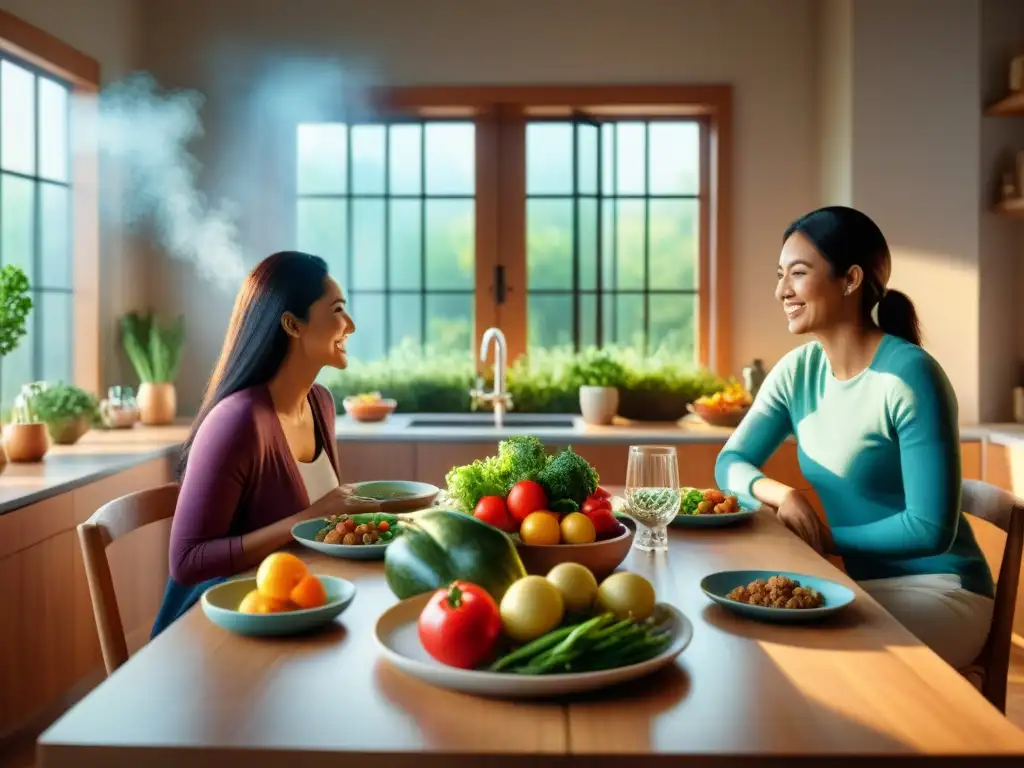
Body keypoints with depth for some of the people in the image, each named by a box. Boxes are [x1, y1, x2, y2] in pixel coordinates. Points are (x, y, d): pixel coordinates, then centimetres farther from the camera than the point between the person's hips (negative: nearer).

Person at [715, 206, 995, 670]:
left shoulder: (909, 375, -21)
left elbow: (931, 529, -21)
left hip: (935, 588, -6)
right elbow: (730, 463, 1)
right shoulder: (798, 370, -1)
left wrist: (827, 539, -17)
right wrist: (780, 493, -19)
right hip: (856, 580, 6)